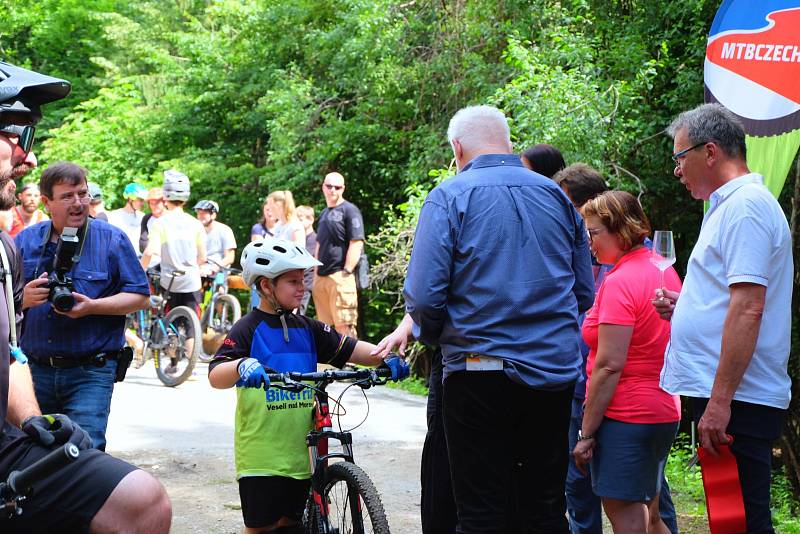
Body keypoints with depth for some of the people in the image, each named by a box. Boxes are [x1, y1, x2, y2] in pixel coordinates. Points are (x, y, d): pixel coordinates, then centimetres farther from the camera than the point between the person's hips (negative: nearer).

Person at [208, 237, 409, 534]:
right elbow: (215, 377, -18)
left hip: (299, 451, 5)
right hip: (261, 452, -5)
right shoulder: (249, 329, -7)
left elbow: (348, 349, 3)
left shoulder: (307, 329, 10)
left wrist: (386, 358, -14)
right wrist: (242, 366, -40)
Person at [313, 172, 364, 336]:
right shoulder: (324, 213, 20)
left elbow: (356, 244, -11)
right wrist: (316, 273, 17)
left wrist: (346, 273, -15)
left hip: (340, 277, -8)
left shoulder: (349, 210, -3)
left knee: (343, 324, -11)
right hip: (321, 278, 8)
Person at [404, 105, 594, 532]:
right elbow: (585, 293, 13)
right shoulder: (556, 196, 9)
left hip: (481, 373, -4)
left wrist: (432, 335, 7)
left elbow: (424, 295, -13)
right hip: (555, 373, 5)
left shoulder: (449, 197, -6)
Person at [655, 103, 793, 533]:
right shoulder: (731, 205, 20)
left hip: (736, 400, -11)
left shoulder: (745, 206, -13)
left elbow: (748, 309, -22)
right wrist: (684, 309, 12)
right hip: (723, 396, 11)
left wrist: (719, 401, -25)